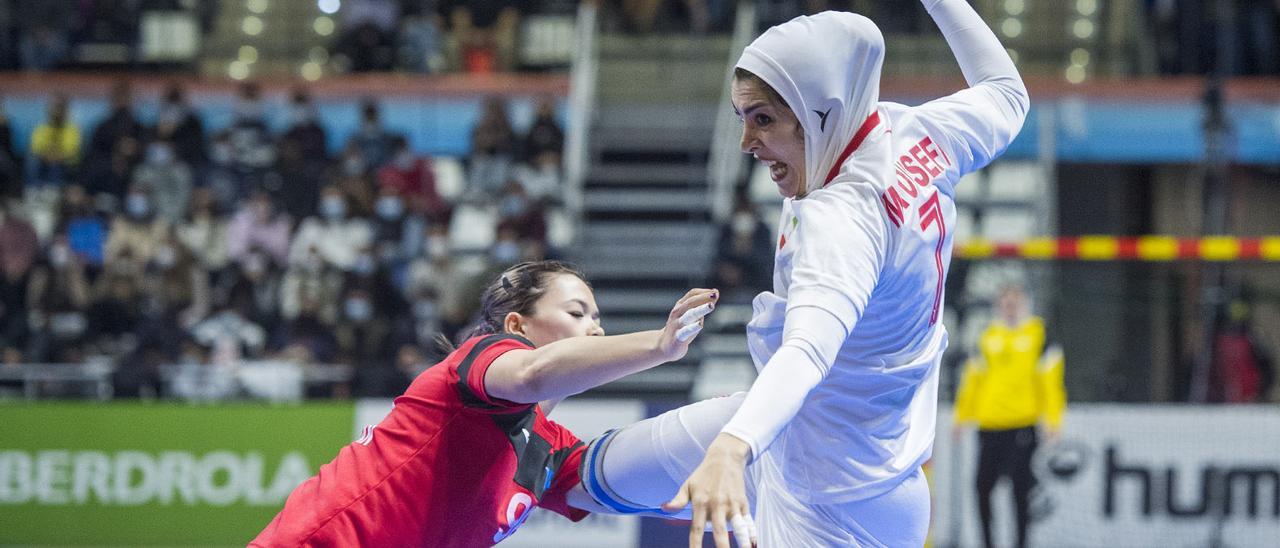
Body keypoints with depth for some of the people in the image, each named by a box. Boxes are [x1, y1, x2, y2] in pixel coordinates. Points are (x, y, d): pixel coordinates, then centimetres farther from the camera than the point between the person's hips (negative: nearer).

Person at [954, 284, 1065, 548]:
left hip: (1024, 424, -3)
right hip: (990, 425, 4)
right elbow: (973, 377, 18)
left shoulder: (1038, 333, 3)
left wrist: (1052, 419, -8)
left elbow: (1050, 378, -1)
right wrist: (962, 416, 15)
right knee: (983, 486, 0)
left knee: (1021, 490, -4)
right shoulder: (988, 338, 13)